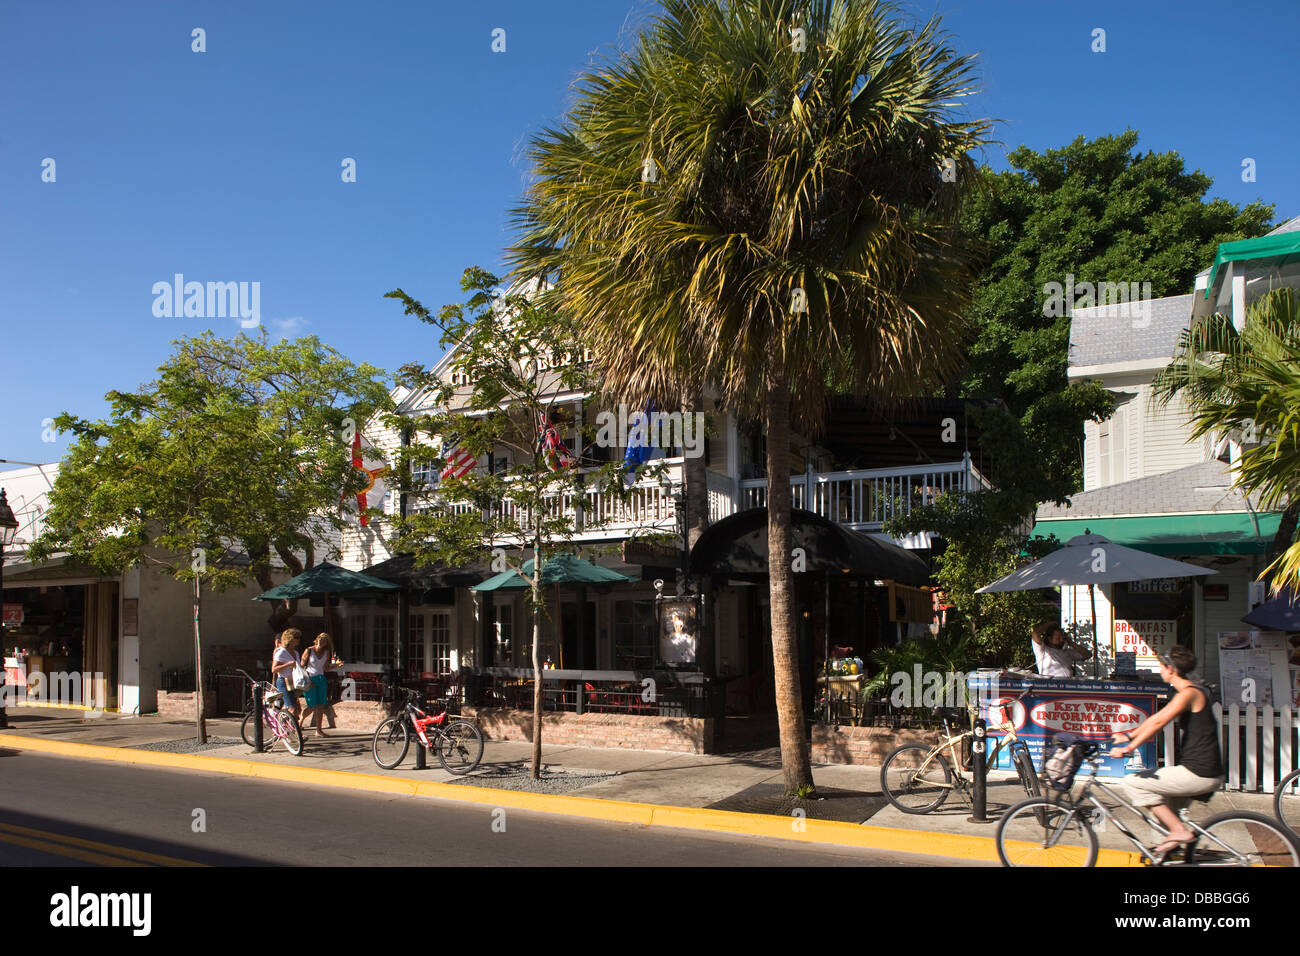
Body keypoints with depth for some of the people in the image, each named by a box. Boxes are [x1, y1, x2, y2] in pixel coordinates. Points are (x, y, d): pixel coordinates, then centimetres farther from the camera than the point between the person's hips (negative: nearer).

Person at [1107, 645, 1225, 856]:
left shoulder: (1189, 693, -15)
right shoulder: (1190, 691, 16)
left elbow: (1158, 722, -23)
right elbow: (1157, 718, 23)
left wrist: (1129, 747, -22)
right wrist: (1129, 736, 23)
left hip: (1198, 774, -10)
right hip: (1207, 774, 10)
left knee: (1130, 784, -9)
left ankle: (1179, 830, -8)